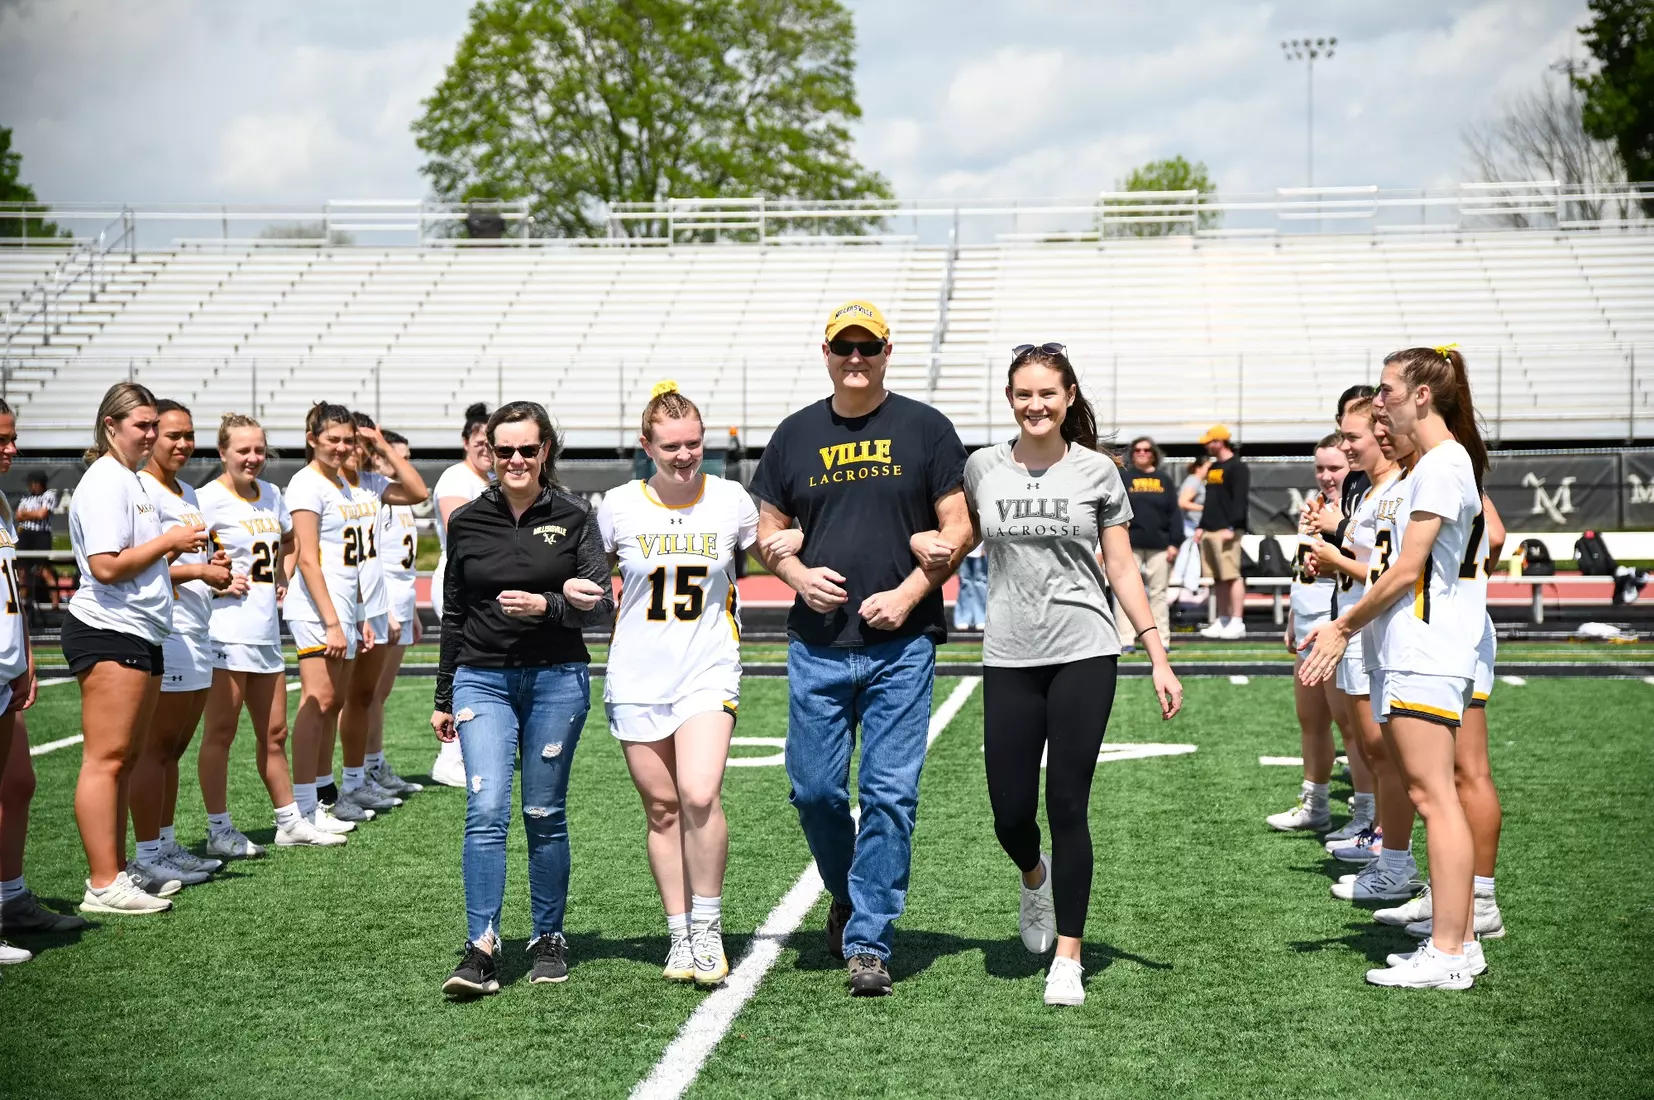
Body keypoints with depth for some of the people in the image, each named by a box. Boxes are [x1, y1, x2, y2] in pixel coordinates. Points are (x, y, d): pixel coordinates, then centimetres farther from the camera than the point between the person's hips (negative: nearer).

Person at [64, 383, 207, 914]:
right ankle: (103, 885, -9)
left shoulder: (130, 481, 20)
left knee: (126, 759, 12)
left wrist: (179, 550, 13)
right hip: (107, 632, -10)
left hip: (141, 633, 10)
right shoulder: (105, 482, -12)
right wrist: (169, 540, -13)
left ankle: (117, 870, 18)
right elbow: (106, 566, -21)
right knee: (105, 759, -9)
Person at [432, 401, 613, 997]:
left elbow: (602, 605, -2)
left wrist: (547, 606, -20)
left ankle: (549, 939, 18)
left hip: (557, 679, -1)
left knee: (545, 814, 5)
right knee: (486, 810, -12)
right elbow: (453, 615, 13)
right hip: (483, 679, 1)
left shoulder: (573, 516, 1)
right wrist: (443, 698, 14)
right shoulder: (467, 521, 7)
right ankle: (481, 948, -12)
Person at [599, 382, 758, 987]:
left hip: (708, 671, -1)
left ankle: (707, 926, 0)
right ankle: (679, 936, 20)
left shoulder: (731, 500, -1)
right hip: (638, 678, 1)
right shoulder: (618, 507, -1)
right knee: (662, 808, 6)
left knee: (699, 795, -18)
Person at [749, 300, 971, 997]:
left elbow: (959, 526, 2)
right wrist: (798, 574, -5)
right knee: (814, 789, 4)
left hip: (901, 646, -2)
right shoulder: (796, 435, 10)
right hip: (817, 648, 3)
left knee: (890, 795, -5)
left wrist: (909, 593, -10)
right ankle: (848, 895, 31)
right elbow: (766, 532, 16)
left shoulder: (924, 428, 4)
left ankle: (869, 942, 2)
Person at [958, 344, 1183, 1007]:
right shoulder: (983, 468, 6)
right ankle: (1035, 879, 37)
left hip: (1083, 653, -2)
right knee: (1010, 813, 0)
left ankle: (1068, 958, 6)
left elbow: (1121, 568, 5)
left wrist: (1159, 656, 0)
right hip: (1009, 658, 2)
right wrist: (927, 544, 0)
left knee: (1067, 805, -5)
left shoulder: (1097, 471, 3)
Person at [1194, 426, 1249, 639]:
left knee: (1232, 576, -12)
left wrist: (1231, 527, -21)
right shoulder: (1213, 468, 21)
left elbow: (1240, 500, -15)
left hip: (1227, 531, -9)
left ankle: (1237, 622, -14)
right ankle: (1223, 621, 13)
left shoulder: (1237, 467, -7)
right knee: (1218, 579, 9)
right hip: (1210, 532, 9)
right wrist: (1201, 526, 19)